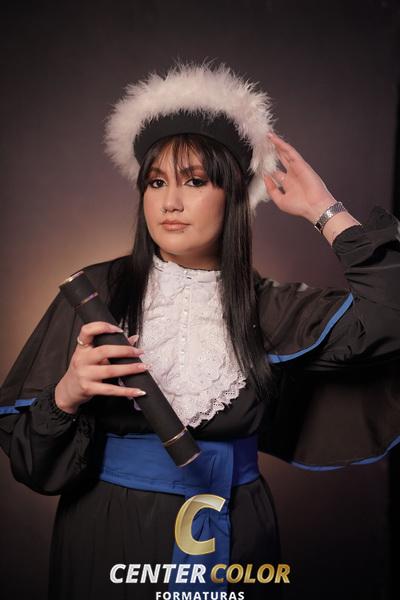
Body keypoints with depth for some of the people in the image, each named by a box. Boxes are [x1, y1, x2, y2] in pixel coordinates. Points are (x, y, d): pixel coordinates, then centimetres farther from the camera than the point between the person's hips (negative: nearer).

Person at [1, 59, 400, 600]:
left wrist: (325, 212, -10)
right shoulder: (97, 291, -8)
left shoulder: (266, 306, -5)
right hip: (110, 536, -1)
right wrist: (67, 393, -26)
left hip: (234, 538, 1)